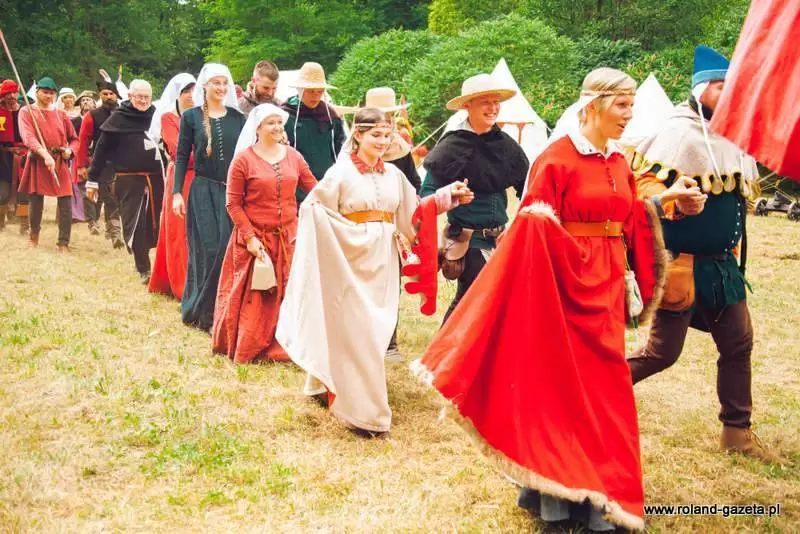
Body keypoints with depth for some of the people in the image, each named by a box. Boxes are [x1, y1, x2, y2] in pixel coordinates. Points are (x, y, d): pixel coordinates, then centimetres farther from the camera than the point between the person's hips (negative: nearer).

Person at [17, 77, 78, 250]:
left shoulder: (61, 114, 13)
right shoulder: (26, 112, 1)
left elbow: (74, 138, 19)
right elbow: (28, 137, -15)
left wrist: (69, 150, -4)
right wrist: (45, 154, -29)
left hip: (60, 163, 3)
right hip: (37, 162, -2)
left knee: (66, 204, -6)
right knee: (36, 202, 3)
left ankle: (63, 243, 4)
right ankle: (33, 236, 28)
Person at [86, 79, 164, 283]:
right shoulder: (118, 118, -3)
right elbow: (102, 149, -3)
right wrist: (92, 179, -4)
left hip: (155, 178, 3)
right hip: (129, 179, -3)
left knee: (153, 224, 6)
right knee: (134, 225, -4)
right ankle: (143, 270, 2)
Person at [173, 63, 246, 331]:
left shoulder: (237, 118, 7)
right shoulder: (191, 117, 2)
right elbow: (182, 156, 2)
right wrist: (177, 193, -4)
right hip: (203, 191, -2)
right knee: (207, 251, -3)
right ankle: (203, 313, 8)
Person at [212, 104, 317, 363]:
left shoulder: (293, 156, 6)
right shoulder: (243, 159, -6)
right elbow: (233, 204, -7)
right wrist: (250, 237, -13)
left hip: (288, 237, 3)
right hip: (255, 239, -3)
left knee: (286, 295, 6)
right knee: (253, 298, 5)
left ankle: (281, 348, 18)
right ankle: (246, 350, 19)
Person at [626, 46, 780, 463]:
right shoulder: (679, 132, -14)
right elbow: (644, 184, -22)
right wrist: (676, 205, -39)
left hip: (723, 265, 8)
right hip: (682, 265, -8)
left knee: (738, 343, 9)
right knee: (662, 352, -3)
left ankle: (737, 432, 20)